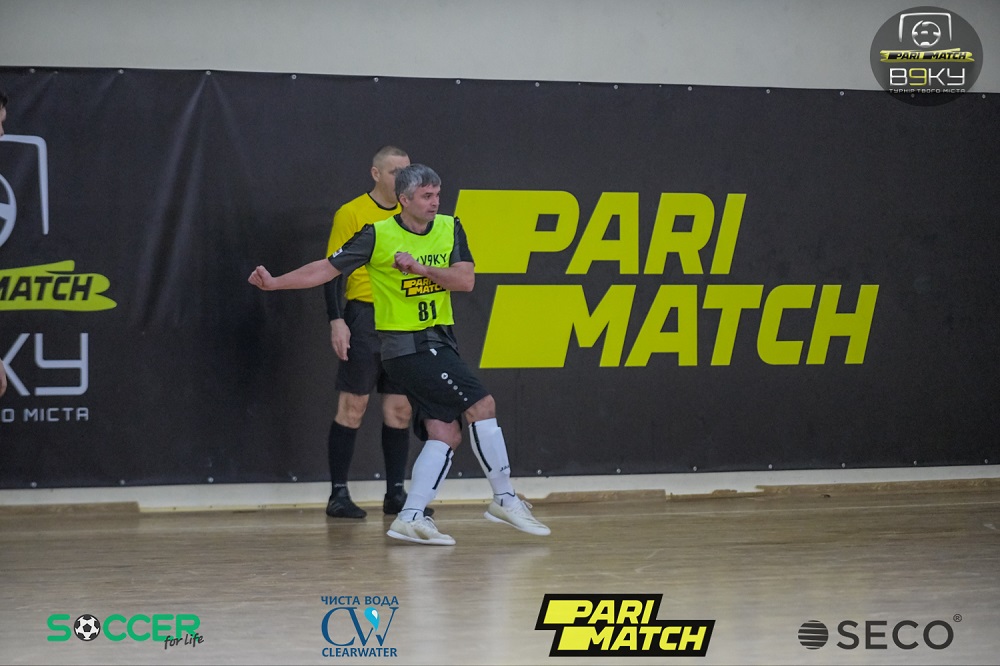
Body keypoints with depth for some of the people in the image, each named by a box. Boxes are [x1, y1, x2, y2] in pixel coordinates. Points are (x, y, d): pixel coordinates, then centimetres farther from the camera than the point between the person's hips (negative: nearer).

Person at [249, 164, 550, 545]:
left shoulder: (449, 229, 6)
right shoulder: (378, 235, -6)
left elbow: (465, 280, -6)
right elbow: (327, 269, -2)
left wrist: (420, 266, -19)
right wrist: (273, 282, -9)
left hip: (437, 342, 6)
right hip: (409, 345, -6)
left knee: (445, 433, -1)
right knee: (481, 405, -14)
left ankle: (411, 517, 0)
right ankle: (505, 499, -5)